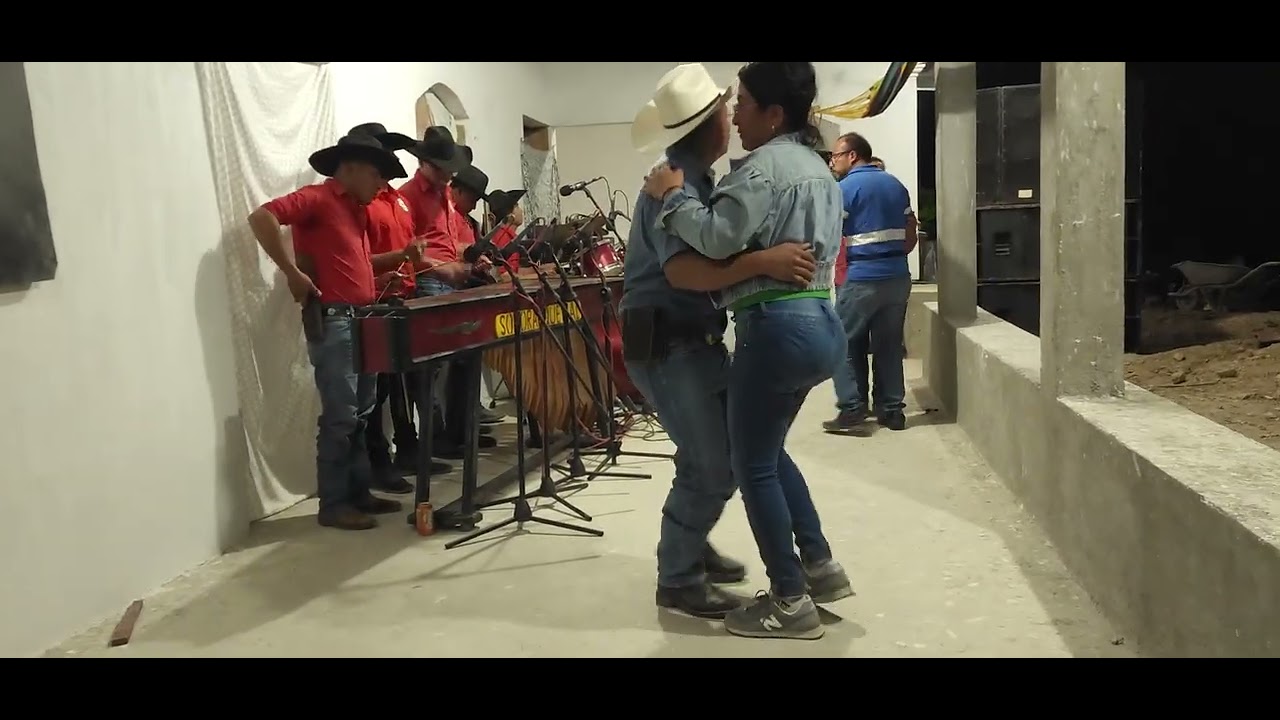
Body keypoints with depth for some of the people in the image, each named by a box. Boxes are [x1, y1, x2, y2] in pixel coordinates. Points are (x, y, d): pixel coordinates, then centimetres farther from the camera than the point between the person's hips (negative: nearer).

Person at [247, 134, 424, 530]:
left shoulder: (355, 209, 20)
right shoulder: (317, 198, -8)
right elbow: (261, 217, -21)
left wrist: (401, 255, 13)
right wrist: (293, 273, -21)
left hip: (363, 320, 9)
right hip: (332, 321, -9)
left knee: (361, 414, 13)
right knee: (340, 416, -7)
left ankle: (359, 492, 21)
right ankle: (333, 504, 1)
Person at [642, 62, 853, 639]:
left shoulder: (765, 165, -11)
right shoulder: (815, 165, 20)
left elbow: (718, 239, -19)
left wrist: (672, 196, -7)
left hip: (778, 327, -10)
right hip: (819, 323, 10)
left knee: (752, 465, 1)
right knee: (768, 450, 22)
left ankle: (791, 603, 8)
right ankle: (820, 566, 25)